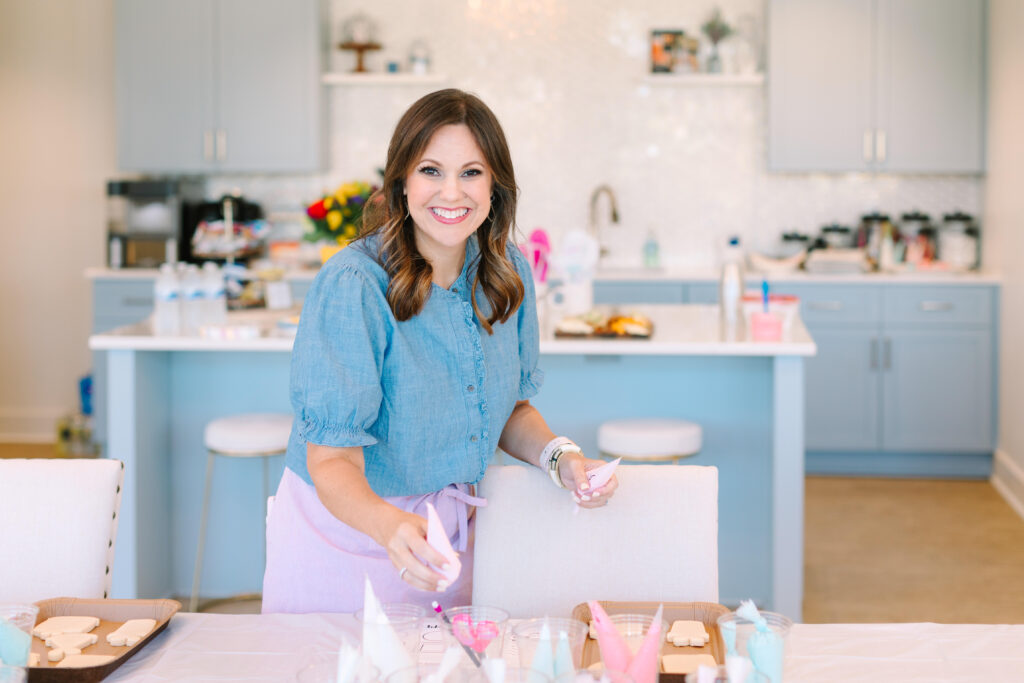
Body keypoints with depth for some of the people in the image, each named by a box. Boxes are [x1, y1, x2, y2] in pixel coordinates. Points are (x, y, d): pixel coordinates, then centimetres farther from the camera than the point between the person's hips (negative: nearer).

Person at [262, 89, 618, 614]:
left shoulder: (507, 272, -4)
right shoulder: (352, 285, -24)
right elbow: (333, 461, -27)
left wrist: (558, 456, -10)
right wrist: (390, 526, -46)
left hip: (455, 529, 5)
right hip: (344, 529, -5)